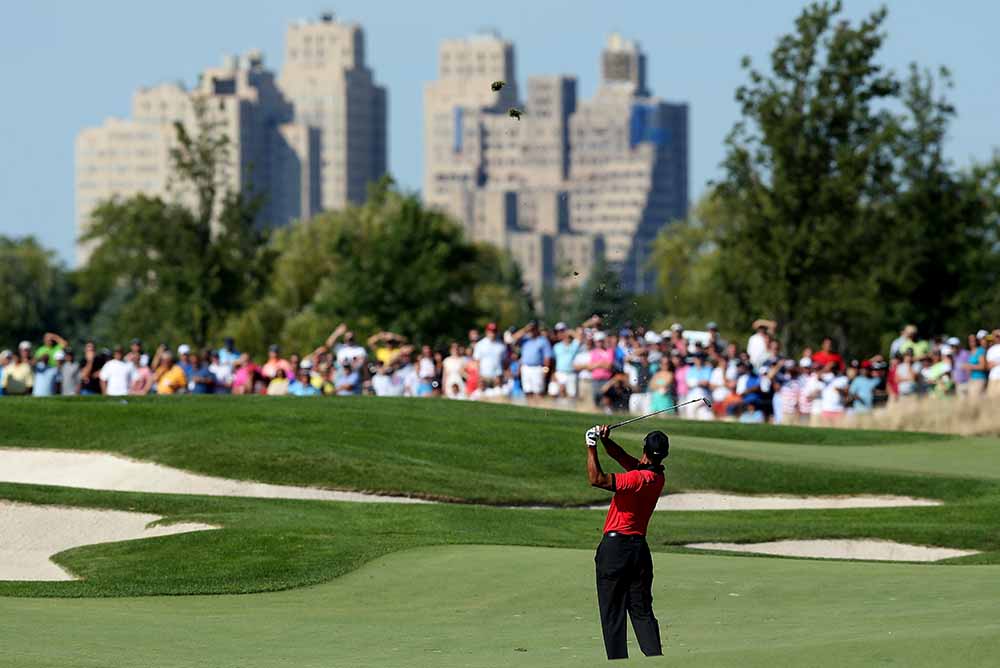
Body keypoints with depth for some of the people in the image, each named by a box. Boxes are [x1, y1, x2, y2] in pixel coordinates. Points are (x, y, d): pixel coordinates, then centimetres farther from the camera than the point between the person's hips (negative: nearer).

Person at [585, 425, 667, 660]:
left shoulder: (639, 479, -19)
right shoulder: (658, 477, 6)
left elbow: (597, 479, -25)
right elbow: (621, 456, 11)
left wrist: (591, 447, -18)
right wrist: (605, 440, -5)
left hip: (615, 546, -7)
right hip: (640, 546, 7)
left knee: (612, 613, 0)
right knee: (642, 612, 9)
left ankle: (618, 661, -2)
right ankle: (656, 658, -1)